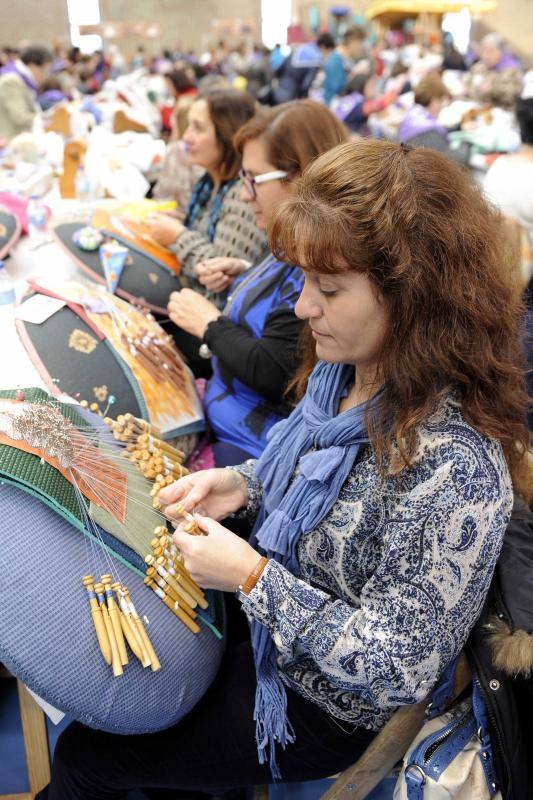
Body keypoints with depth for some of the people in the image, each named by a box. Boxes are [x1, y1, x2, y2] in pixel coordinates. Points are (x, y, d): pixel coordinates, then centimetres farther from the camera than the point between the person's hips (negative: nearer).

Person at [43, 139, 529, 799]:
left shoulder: (454, 466, -35)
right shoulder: (345, 374, -9)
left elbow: (397, 667, -29)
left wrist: (253, 577, -27)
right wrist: (241, 485, -7)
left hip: (316, 707, -7)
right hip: (261, 628, 7)